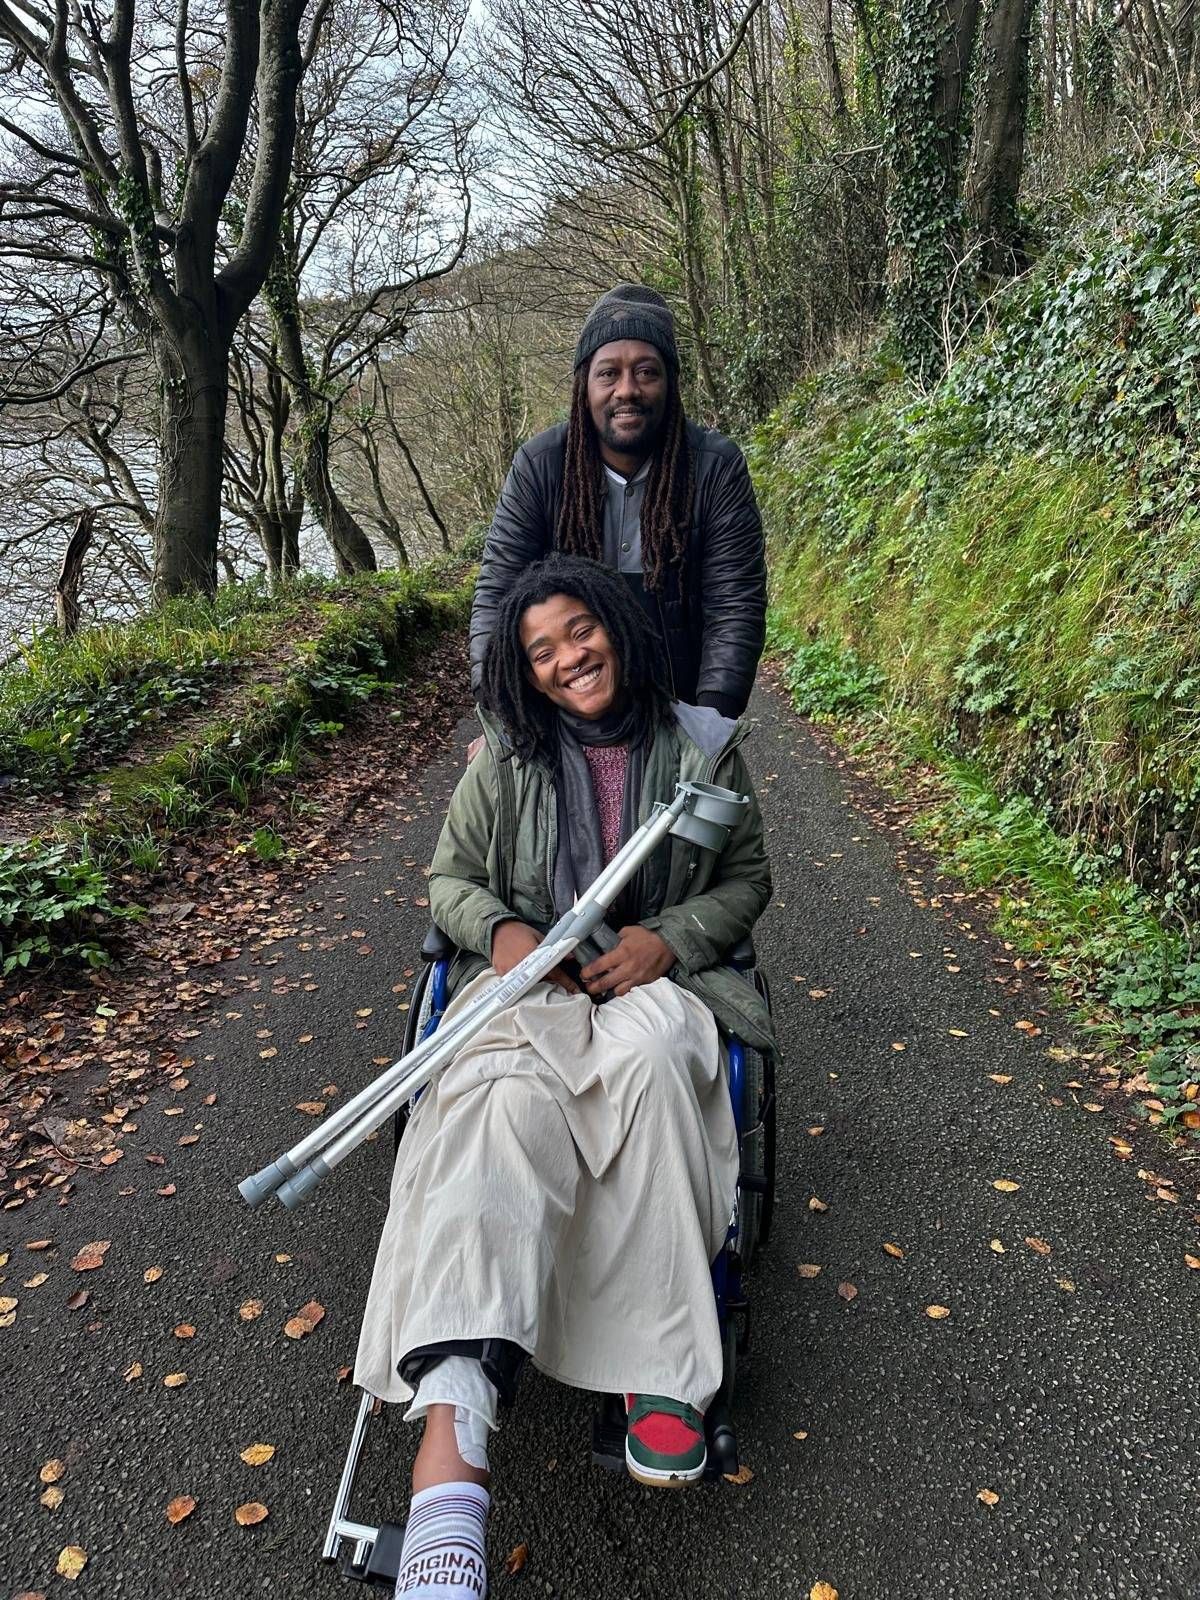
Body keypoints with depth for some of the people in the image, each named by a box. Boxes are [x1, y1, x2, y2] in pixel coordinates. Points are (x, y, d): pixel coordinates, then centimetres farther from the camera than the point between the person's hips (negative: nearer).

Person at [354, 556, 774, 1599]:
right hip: (527, 982, 0)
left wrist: (668, 939, -8)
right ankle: (451, 1432, -50)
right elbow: (451, 877, 13)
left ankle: (658, 1369, -28)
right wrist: (499, 929, -10)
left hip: (655, 978, 0)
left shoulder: (703, 749, 6)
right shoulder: (508, 759, 7)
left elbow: (746, 881, 11)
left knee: (647, 1061, -38)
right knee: (508, 1106, -34)